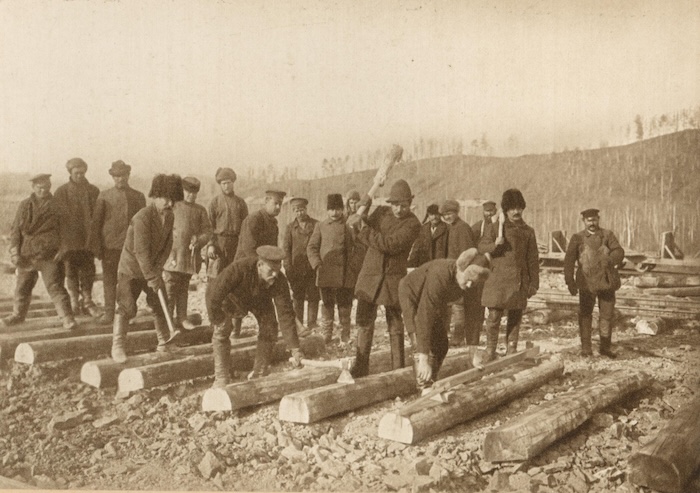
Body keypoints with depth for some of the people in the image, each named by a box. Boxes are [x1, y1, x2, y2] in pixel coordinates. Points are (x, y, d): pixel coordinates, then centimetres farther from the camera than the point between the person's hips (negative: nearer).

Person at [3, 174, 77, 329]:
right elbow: (16, 230, 8)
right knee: (22, 287, 17)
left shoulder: (57, 205, -1)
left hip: (49, 255, -4)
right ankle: (18, 314, 37)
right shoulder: (25, 205, 7)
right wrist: (14, 252, -1)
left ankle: (67, 318, -8)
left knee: (55, 286, -10)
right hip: (26, 254, 4)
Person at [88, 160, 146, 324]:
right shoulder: (104, 196, 8)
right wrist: (95, 245, 0)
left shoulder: (138, 196, 9)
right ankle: (109, 313, 9)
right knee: (109, 280, 2)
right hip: (109, 245, 0)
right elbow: (96, 221, 6)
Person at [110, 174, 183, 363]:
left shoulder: (169, 216, -1)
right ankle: (118, 346, 1)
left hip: (153, 269, 7)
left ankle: (164, 344, 19)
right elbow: (141, 251, -27)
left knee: (161, 306, 8)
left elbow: (167, 245, 1)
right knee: (126, 308, -10)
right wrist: (151, 278, -26)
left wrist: (157, 270, -9)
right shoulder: (142, 217, -25)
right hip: (131, 270, -7)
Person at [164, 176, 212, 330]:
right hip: (173, 253, -3)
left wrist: (198, 241, -13)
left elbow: (207, 231, 6)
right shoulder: (174, 206, 1)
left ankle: (181, 317, 19)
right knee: (170, 286, -5)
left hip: (190, 255, 3)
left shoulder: (200, 210, 9)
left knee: (184, 288, 12)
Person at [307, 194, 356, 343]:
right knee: (327, 306, 4)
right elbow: (311, 247, 7)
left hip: (346, 275, 0)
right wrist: (318, 265, -6)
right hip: (326, 274, 0)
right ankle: (326, 337, 13)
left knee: (345, 307, 6)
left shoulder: (349, 226, 6)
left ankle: (345, 338, 15)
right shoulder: (321, 226, 6)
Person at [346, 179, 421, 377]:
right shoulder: (381, 212, 6)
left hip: (393, 279, -4)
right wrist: (361, 214, -8)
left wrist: (362, 227, -22)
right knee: (364, 322, 6)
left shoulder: (412, 224, -11)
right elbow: (361, 238, 9)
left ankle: (398, 368, 18)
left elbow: (388, 244, -23)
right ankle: (361, 366, 16)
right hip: (369, 274, 4)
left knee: (395, 326, 7)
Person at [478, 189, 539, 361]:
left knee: (515, 318, 7)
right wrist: (495, 245, -21)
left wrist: (534, 283, 8)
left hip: (519, 281, 2)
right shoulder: (494, 228, 5)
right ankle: (490, 352, 6)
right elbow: (481, 247, 0)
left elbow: (533, 259, 11)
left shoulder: (528, 232, 10)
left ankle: (512, 352, 18)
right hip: (498, 279, -2)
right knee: (494, 316, -7)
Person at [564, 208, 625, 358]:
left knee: (607, 314, 5)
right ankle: (586, 347, 13)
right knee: (585, 315, 3)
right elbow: (569, 261, -1)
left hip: (607, 281, 1)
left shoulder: (608, 235, 7)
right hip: (587, 282, -1)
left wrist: (610, 260, -28)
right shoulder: (577, 238, 4)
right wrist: (570, 281, -9)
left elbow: (619, 252, -6)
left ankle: (605, 347, 18)